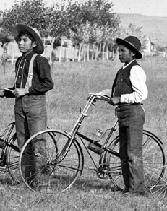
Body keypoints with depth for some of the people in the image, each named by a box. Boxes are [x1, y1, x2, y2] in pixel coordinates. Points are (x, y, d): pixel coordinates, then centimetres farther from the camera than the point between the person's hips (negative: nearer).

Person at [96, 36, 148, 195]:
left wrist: (120, 99, -17)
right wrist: (100, 94, 15)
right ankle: (128, 188, 17)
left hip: (133, 114, -10)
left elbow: (141, 94, -20)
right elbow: (116, 90, 26)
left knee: (133, 154, -8)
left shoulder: (135, 70, -13)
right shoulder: (123, 70, 17)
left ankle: (137, 189, -5)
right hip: (123, 116, 10)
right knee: (124, 154, 12)